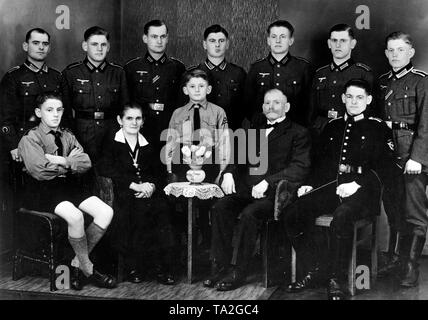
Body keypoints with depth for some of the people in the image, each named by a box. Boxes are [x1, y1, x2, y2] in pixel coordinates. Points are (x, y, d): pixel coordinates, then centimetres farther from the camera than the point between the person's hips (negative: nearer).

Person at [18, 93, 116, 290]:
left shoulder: (67, 136, 18)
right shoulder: (30, 139, 0)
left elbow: (86, 163, 2)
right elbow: (40, 171, -16)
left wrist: (62, 161, -13)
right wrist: (70, 161, -4)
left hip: (69, 187, 6)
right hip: (42, 192, -6)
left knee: (106, 212, -16)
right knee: (74, 216, -34)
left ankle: (77, 263, -6)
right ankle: (88, 269, -13)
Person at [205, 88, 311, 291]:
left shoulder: (298, 134, 6)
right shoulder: (254, 128, 24)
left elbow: (300, 168, -7)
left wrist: (267, 182, -18)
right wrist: (229, 173, 0)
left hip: (274, 191, -5)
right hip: (246, 187, 5)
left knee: (249, 214, -32)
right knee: (219, 208, -22)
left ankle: (237, 272, -23)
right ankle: (221, 267, -16)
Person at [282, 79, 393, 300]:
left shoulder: (378, 128, 9)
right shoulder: (332, 126, 23)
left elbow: (382, 166, -2)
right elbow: (319, 160, 23)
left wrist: (356, 184, -17)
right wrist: (310, 184, 5)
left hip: (361, 190, -5)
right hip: (330, 186, 5)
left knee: (341, 217, -37)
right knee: (290, 215, -19)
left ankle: (334, 280, -24)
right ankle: (313, 271, -6)